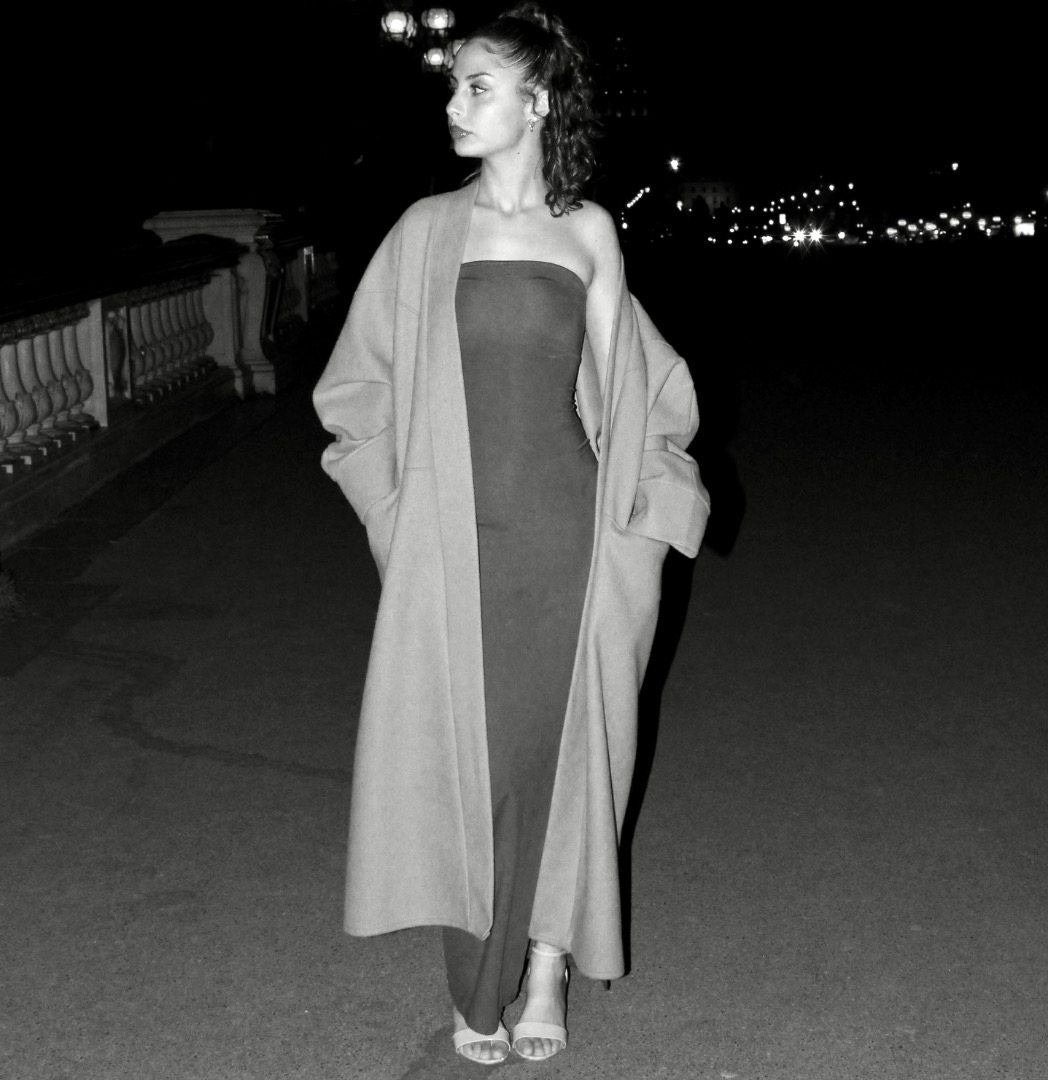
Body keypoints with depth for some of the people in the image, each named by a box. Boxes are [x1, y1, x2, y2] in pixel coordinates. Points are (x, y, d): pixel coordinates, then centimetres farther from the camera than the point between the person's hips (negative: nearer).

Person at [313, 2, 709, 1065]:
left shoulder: (589, 232, 3)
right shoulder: (427, 230, 2)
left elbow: (624, 385, 11)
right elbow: (360, 387, 9)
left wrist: (639, 507, 7)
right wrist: (404, 505, 5)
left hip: (568, 534, 0)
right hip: (455, 539, 0)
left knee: (558, 748, 6)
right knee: (461, 753, 4)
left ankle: (548, 964, 24)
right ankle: (476, 990, 21)